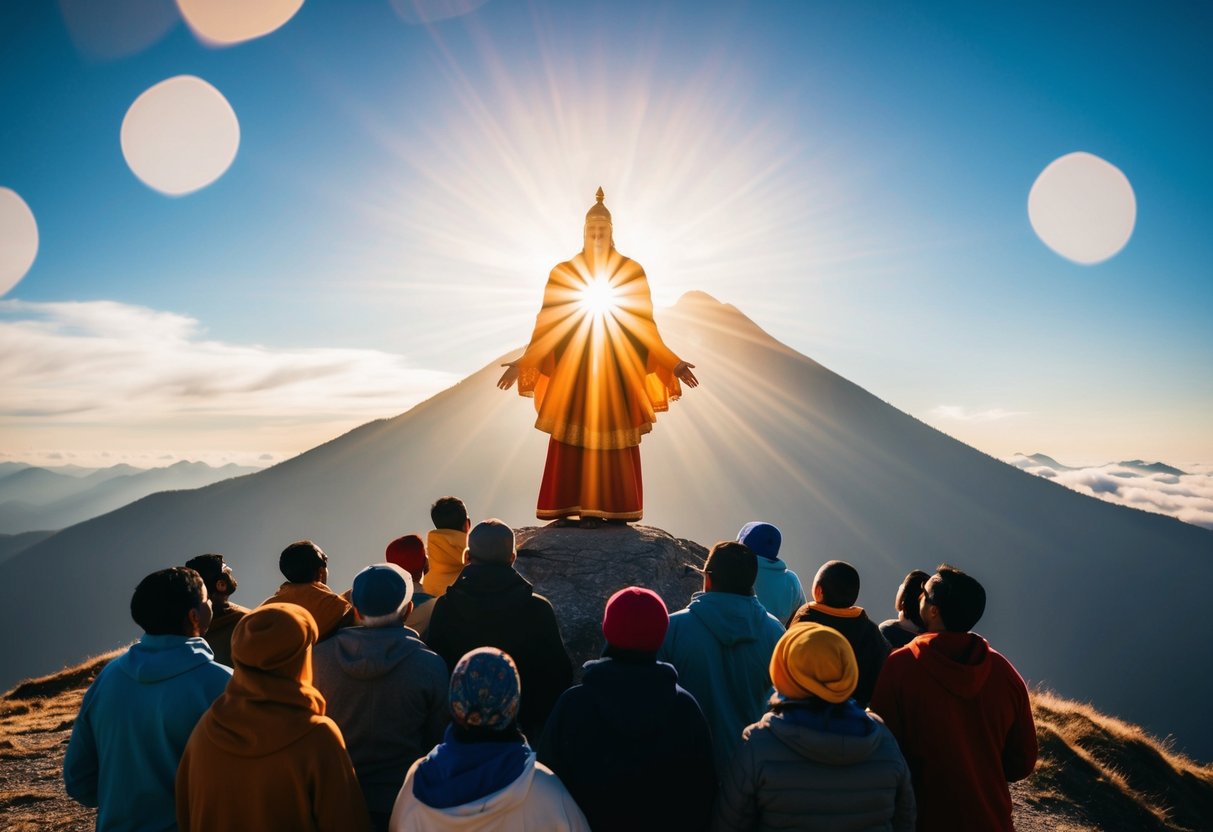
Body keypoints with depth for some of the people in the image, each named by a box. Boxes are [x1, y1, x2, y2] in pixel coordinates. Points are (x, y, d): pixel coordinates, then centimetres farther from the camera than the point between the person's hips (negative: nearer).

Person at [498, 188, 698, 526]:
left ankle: (615, 509, 10)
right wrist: (523, 362, 0)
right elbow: (548, 326, 5)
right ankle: (582, 507, 6)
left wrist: (673, 363, 0)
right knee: (575, 433, -2)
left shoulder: (632, 271, 4)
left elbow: (645, 327, 4)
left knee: (615, 433, 1)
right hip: (574, 367, 0)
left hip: (618, 367, 0)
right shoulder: (563, 272, 5)